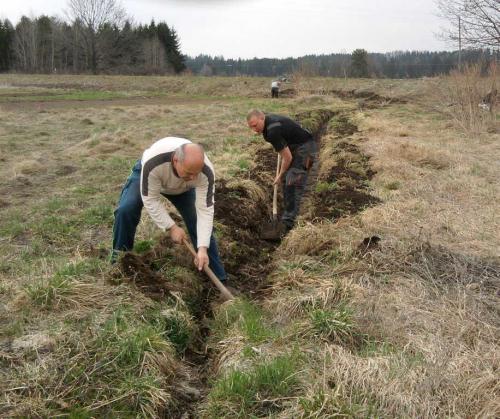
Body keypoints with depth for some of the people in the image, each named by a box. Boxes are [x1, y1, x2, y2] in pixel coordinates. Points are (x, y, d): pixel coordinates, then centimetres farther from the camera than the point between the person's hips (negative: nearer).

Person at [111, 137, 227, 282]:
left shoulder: (206, 172, -38)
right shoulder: (153, 162, -45)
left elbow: (205, 210, -33)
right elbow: (151, 200, -33)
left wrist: (202, 248, -37)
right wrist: (171, 227, -31)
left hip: (183, 188, 2)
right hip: (146, 174, -1)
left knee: (201, 223, -9)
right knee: (126, 209, -25)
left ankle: (218, 278, 2)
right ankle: (121, 254, 1)